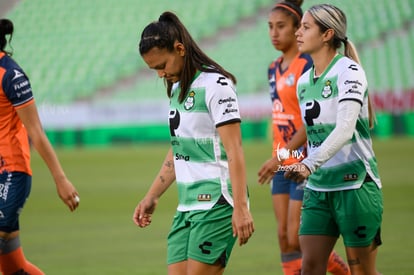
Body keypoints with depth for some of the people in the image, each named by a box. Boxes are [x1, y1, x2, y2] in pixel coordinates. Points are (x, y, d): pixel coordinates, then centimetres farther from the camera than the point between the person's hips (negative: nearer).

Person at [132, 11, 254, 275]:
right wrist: (152, 197, 25)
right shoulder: (177, 88, 15)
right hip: (188, 205, 8)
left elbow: (234, 151, -17)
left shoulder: (216, 85, -12)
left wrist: (240, 208, -22)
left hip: (217, 203, -8)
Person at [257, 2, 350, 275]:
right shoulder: (274, 69, 12)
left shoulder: (308, 65, -13)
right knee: (284, 237, 4)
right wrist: (278, 159, 13)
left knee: (298, 239, -8)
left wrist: (281, 155, -22)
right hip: (283, 163, 8)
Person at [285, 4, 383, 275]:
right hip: (317, 188, 7)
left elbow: (344, 129, -25)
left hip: (355, 185, -7)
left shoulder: (348, 71, -13)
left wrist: (310, 164, -37)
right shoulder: (304, 82, 10)